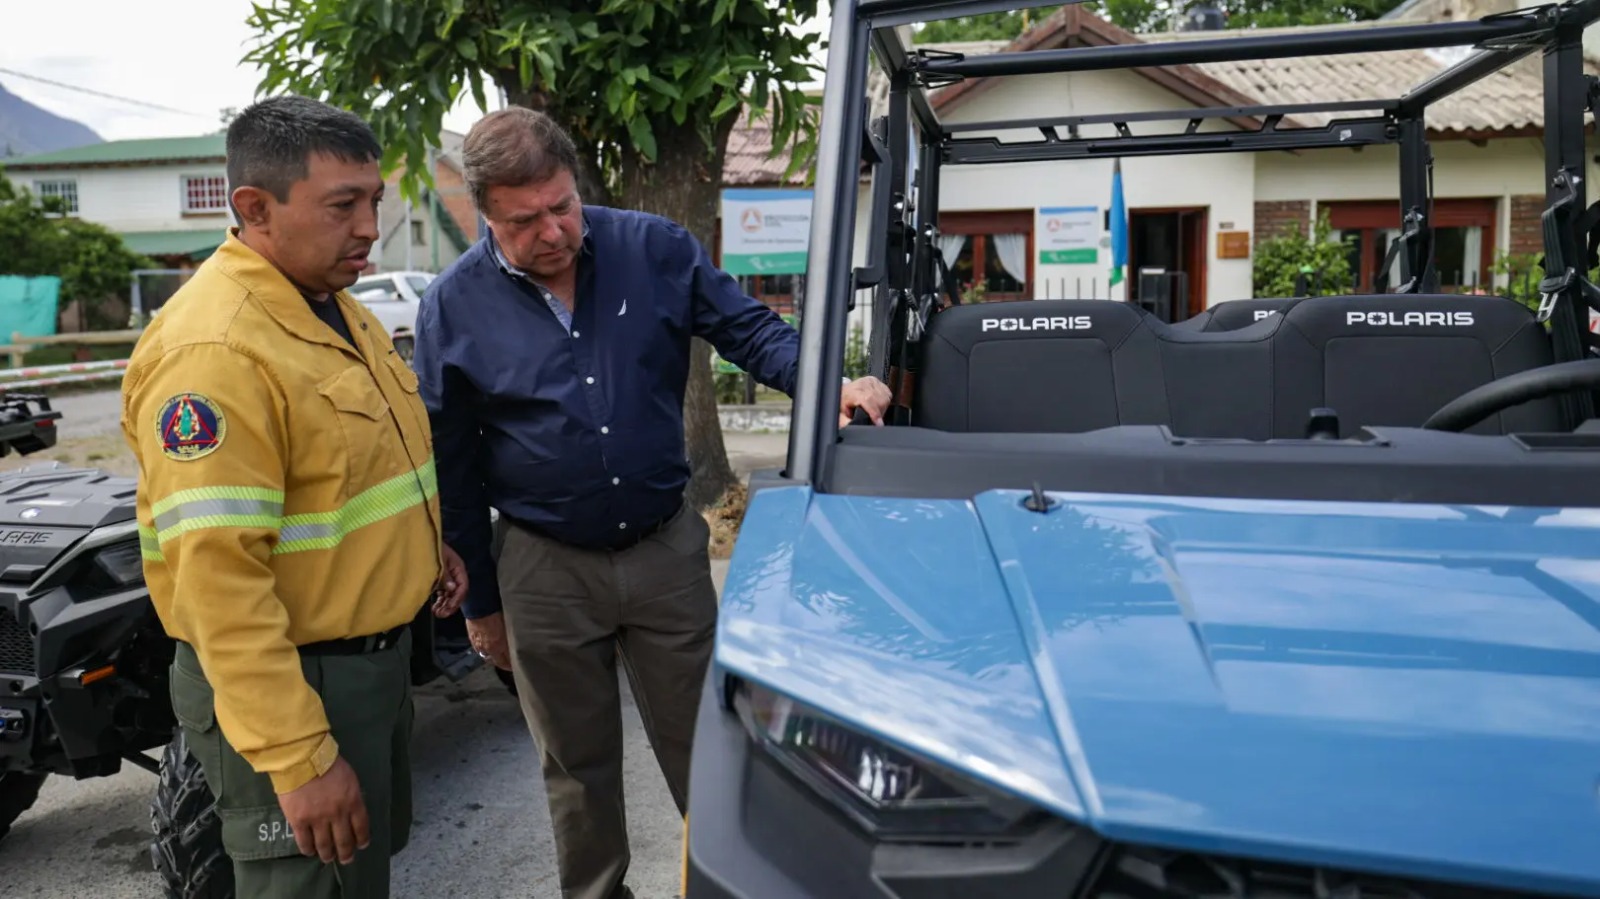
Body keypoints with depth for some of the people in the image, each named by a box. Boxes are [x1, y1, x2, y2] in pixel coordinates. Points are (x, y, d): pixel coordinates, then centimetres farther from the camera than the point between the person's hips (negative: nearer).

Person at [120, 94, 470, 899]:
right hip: (287, 680, -9)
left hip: (378, 655, 9)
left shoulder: (333, 302, 6)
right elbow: (218, 579, -28)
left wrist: (424, 542, 6)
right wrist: (296, 760, -27)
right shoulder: (214, 349, -25)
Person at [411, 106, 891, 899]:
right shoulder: (453, 307, -6)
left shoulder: (656, 248, -6)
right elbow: (452, 470, 1)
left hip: (668, 550, 1)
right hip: (546, 571, 0)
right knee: (577, 770, 16)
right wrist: (480, 603, 5)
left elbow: (748, 329, 1)